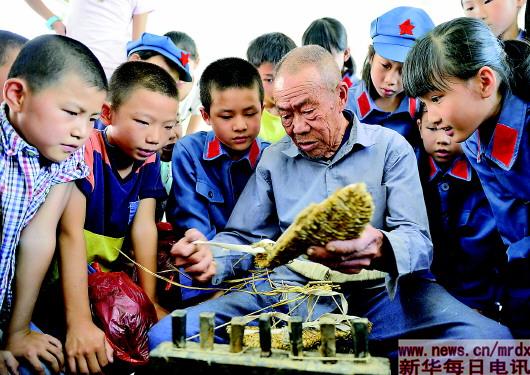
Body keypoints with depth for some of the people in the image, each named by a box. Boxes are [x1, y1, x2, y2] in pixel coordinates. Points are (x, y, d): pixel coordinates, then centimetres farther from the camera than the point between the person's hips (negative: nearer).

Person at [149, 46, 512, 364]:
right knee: (169, 335, -19)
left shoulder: (390, 148, 6)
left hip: (377, 288, -2)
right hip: (291, 286, 3)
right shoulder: (274, 158, 15)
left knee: (489, 339, -30)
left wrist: (379, 247, -31)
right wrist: (213, 259, -11)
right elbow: (243, 237, 15)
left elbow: (418, 242, -5)